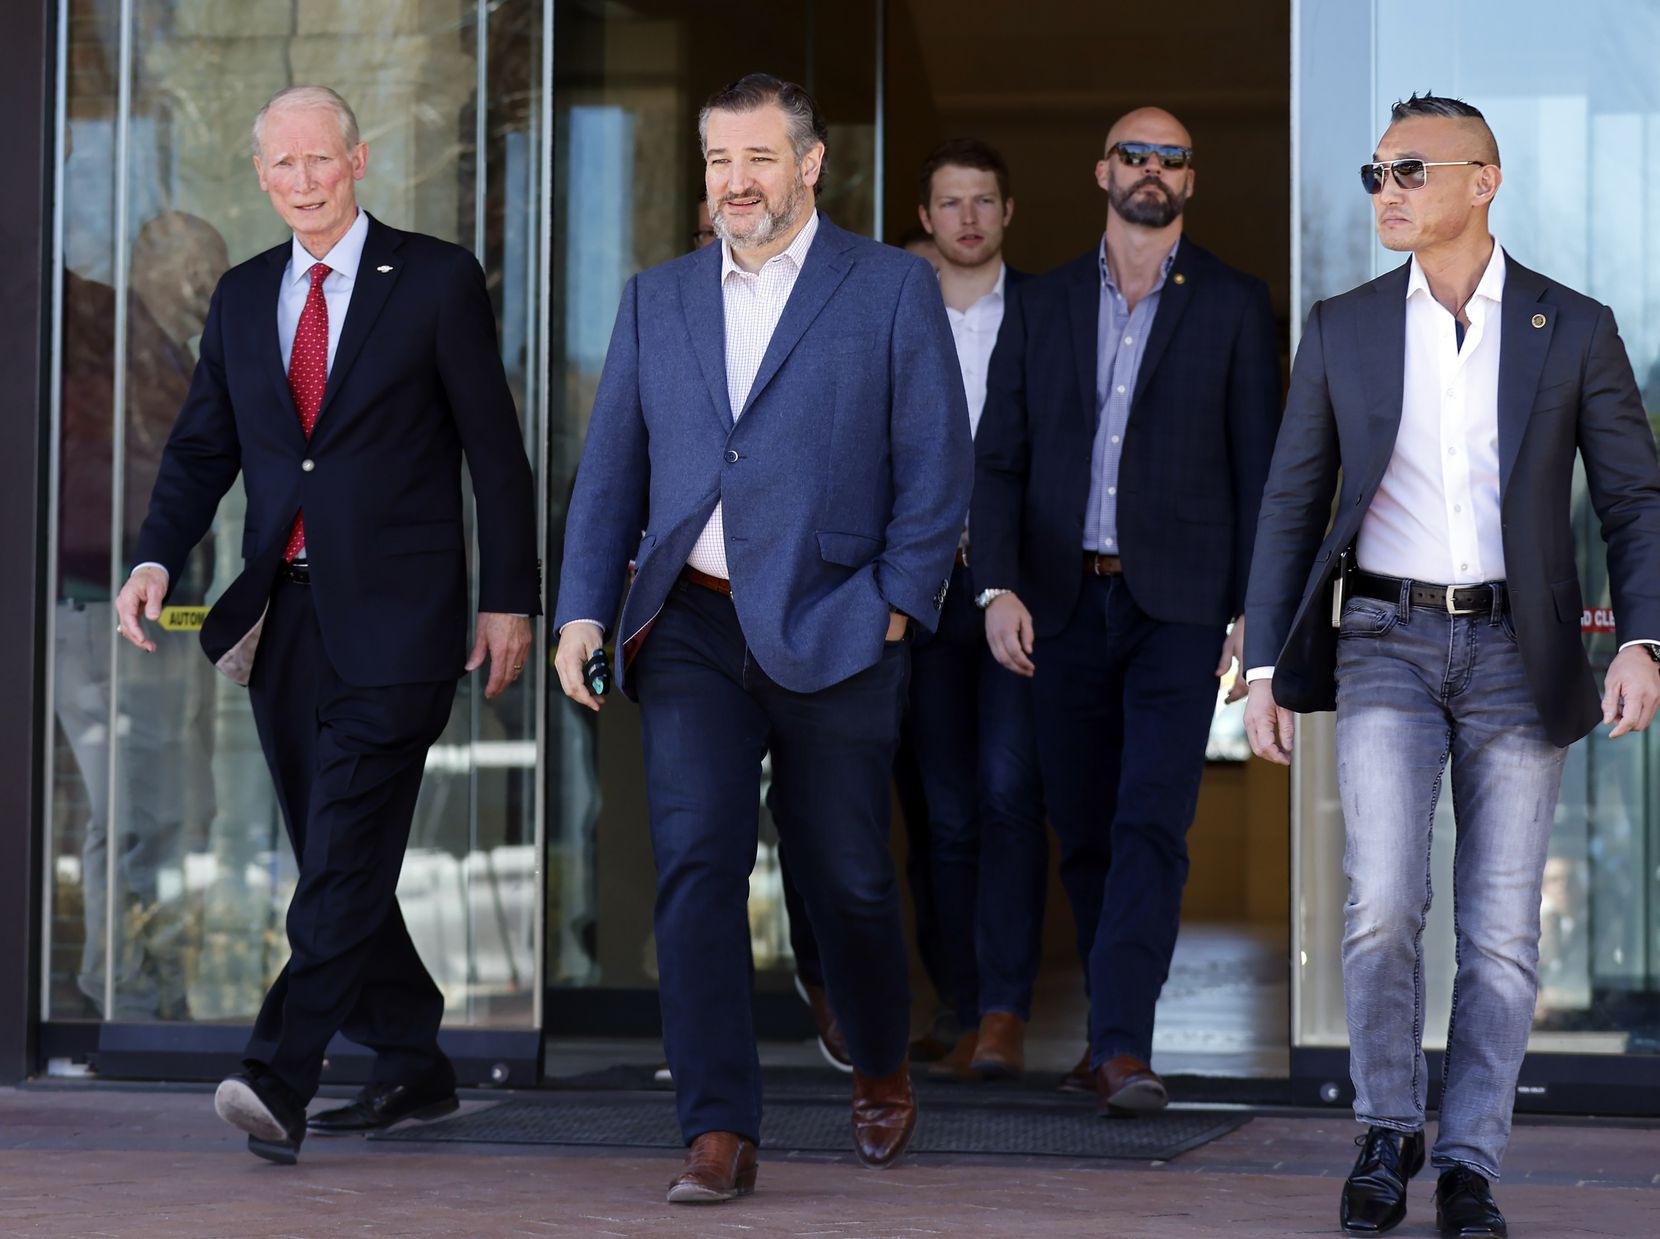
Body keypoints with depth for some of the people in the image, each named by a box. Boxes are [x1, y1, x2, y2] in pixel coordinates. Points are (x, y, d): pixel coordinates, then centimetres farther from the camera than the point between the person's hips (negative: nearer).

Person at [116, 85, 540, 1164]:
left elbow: (496, 448, -1)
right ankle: (415, 1066, 23)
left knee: (345, 862, -14)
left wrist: (511, 600, -4)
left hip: (393, 618, -6)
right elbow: (203, 447, 14)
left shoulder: (437, 281, 0)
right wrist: (158, 559, -4)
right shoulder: (242, 297, 14)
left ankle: (279, 1082, -20)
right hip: (283, 618, 6)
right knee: (333, 860, 10)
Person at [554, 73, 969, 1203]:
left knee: (847, 877, 7)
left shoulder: (893, 289, 2)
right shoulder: (657, 300, 13)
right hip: (691, 631, 3)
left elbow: (938, 465, 0)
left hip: (832, 633, -2)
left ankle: (883, 1071, 34)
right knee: (696, 867, -9)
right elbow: (611, 470, 13)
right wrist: (585, 610, 2)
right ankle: (721, 1132, -6)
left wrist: (897, 608, -8)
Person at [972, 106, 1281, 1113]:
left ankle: (1124, 1047, -18)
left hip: (1178, 603, -3)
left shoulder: (1234, 305, 5)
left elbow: (1260, 464, 3)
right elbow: (999, 458, 8)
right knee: (1085, 831, 8)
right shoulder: (1041, 307, 11)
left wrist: (1252, 610, -4)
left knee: (1152, 825, -14)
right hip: (1064, 603, 3)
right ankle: (1113, 1034, 19)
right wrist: (999, 585, -5)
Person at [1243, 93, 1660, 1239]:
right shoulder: (1341, 330, 5)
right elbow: (1293, 504, 9)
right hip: (1387, 644, 0)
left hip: (1518, 652, 0)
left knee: (1502, 932, 2)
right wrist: (1265, 667, 4)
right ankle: (1389, 1133, 8)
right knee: (1384, 903, -13)